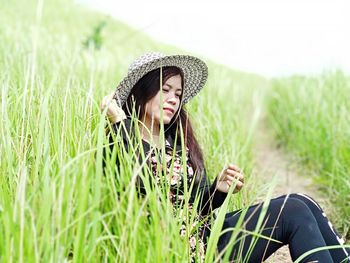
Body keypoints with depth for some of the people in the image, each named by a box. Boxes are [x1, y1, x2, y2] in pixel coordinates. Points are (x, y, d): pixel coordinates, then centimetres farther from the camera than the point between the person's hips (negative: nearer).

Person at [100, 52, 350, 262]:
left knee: (300, 202, -7)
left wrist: (218, 189, -5)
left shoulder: (178, 142, 15)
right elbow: (145, 191, -29)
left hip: (206, 232, 8)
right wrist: (122, 124, -24)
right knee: (294, 212, -16)